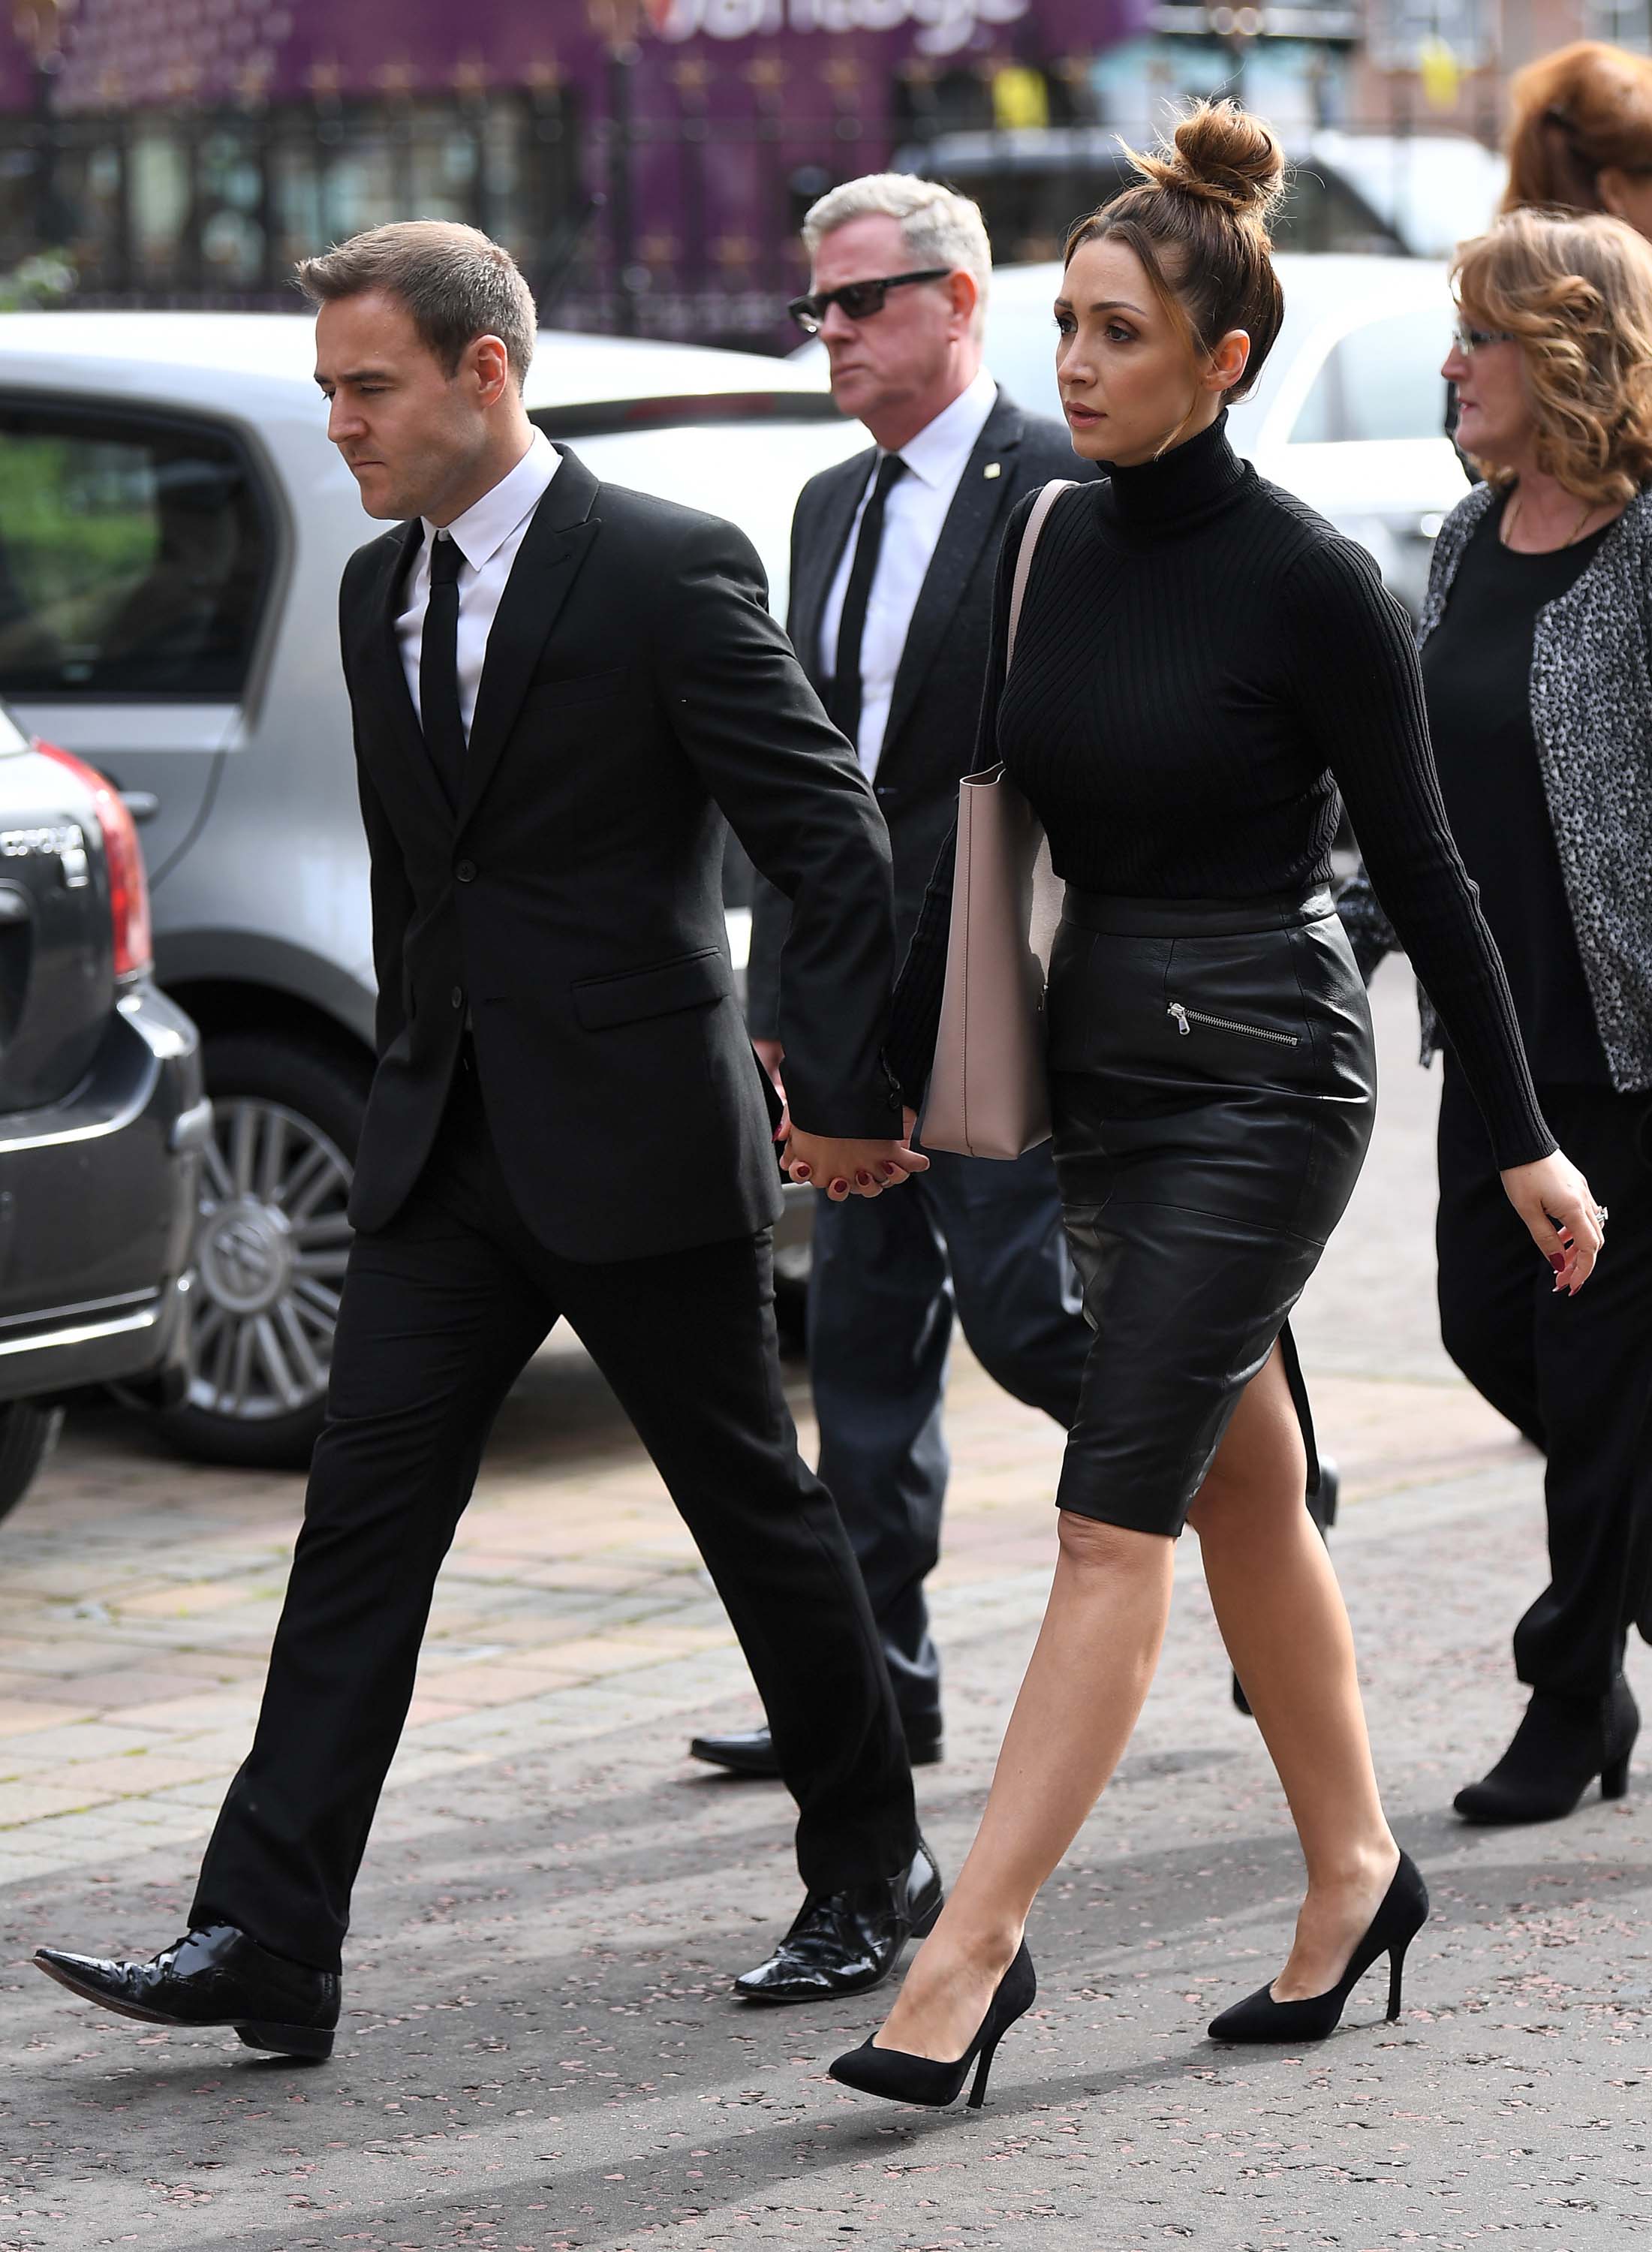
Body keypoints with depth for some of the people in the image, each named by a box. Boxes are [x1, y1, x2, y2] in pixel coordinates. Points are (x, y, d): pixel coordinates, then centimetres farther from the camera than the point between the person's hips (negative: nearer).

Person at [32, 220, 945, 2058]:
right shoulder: (378, 592, 10)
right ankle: (264, 1945, -4)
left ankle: (874, 1873, 25)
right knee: (360, 1523, -2)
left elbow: (836, 845, -13)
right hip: (447, 1147, 6)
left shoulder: (669, 573, -12)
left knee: (756, 1508, 7)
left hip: (638, 1141, -6)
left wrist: (845, 1093, -16)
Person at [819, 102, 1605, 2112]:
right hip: (1100, 1058, 7)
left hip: (1263, 1073, -7)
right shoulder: (1047, 543, 5)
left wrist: (1522, 1143, -4)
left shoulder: (1307, 584, -13)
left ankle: (967, 1956, -11)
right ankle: (1353, 1873, 30)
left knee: (1115, 1518, -10)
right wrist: (881, 1067, 7)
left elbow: (1417, 867, -9)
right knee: (1241, 1492, 16)